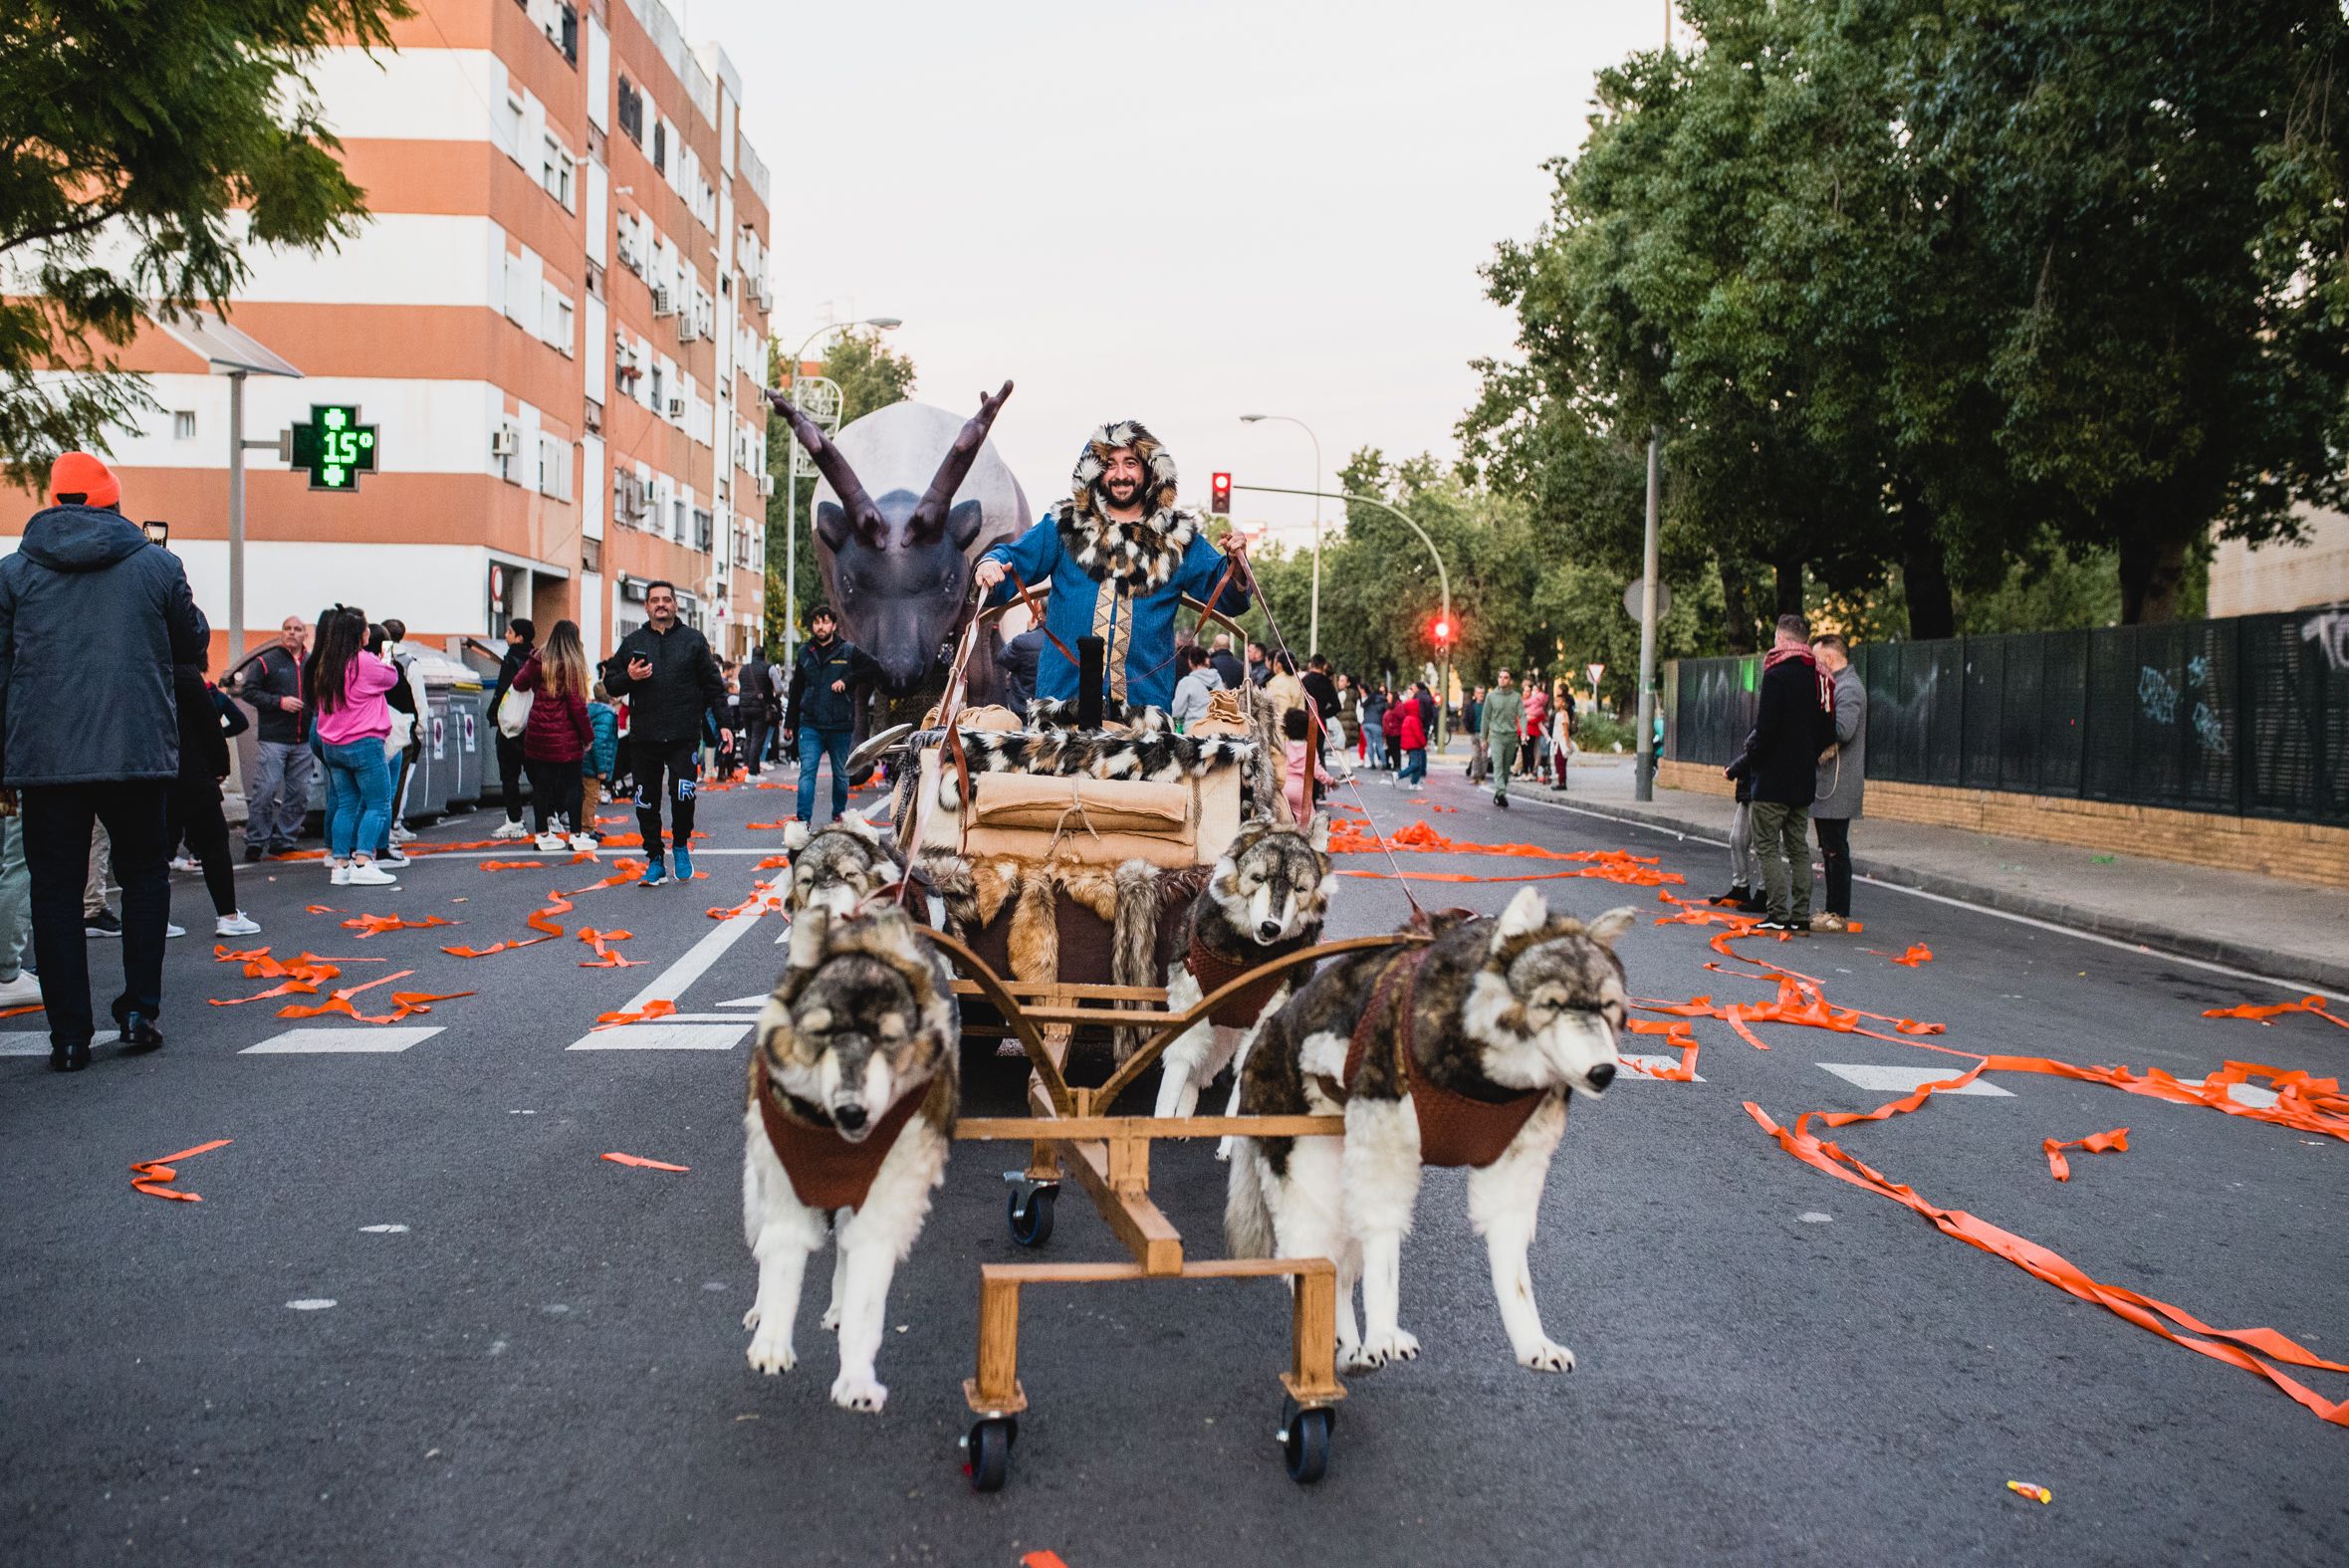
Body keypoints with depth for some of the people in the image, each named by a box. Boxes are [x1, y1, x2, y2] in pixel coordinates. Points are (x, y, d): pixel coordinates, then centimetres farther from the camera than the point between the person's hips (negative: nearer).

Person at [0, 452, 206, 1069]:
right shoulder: (157, 564, 1)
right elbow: (194, 644, 13)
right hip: (137, 755, 0)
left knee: (55, 889, 7)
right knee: (144, 873, 17)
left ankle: (69, 1035, 6)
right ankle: (139, 1011, 11)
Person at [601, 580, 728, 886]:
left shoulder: (693, 640, 7)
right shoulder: (632, 642, 11)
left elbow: (712, 684, 7)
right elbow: (611, 683, 13)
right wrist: (628, 677, -8)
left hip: (684, 737, -2)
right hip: (643, 738, 2)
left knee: (683, 795, -13)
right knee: (647, 803, 6)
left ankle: (681, 845, 12)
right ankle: (655, 860, 18)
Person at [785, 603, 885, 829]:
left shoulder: (848, 651, -1)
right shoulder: (805, 652, 9)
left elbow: (875, 668, -4)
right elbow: (796, 690, 16)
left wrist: (847, 680, -13)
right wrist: (789, 723, 17)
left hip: (840, 726, -1)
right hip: (810, 725, 1)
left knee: (841, 774, 12)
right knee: (807, 771, -11)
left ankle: (839, 815, 29)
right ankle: (804, 820, -15)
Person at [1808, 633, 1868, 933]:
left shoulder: (1849, 688, -13)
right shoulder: (1838, 685, 19)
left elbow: (1843, 730, -25)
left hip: (1838, 786, -10)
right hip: (1827, 783, 10)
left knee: (1836, 849, -7)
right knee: (1830, 850, 13)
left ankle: (1839, 915, -4)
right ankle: (1833, 911, 19)